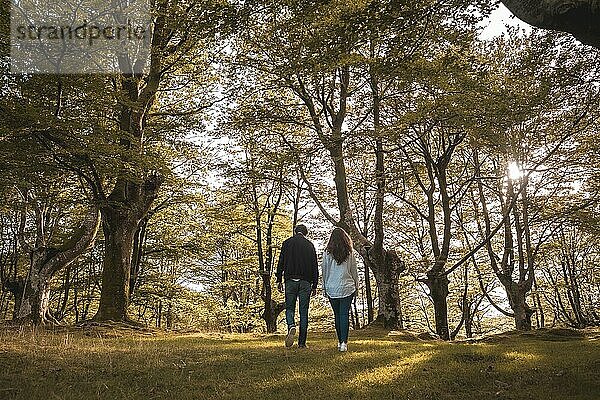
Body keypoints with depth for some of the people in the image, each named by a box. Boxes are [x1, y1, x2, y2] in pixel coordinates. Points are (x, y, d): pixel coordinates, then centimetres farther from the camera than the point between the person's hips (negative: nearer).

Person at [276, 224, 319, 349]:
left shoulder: (287, 243, 5)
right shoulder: (309, 245, 7)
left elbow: (281, 263, 0)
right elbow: (315, 267, 6)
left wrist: (279, 280, 4)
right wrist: (314, 285, 10)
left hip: (290, 280, 0)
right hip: (305, 282, 1)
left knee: (289, 308, 11)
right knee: (303, 312, 5)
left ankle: (291, 327, -19)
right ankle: (302, 342, 4)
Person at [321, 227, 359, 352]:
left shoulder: (327, 253, -3)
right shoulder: (350, 253, -1)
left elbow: (324, 271, 2)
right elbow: (354, 271, 5)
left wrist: (324, 288, 12)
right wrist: (356, 286, 17)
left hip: (332, 289, 0)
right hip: (347, 288, 0)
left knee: (337, 315, 11)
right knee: (345, 314, -1)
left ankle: (340, 341, 17)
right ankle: (344, 342, -9)